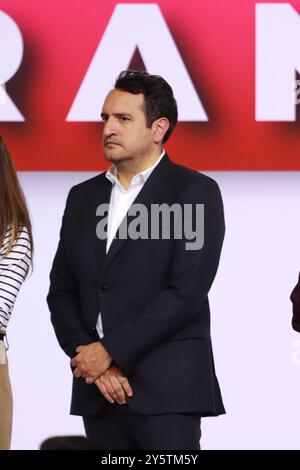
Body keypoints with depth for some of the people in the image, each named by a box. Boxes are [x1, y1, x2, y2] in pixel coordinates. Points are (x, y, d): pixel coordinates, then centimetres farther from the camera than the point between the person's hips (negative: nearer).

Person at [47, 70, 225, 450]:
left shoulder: (195, 192, -2)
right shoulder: (83, 197, 17)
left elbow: (187, 292, -11)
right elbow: (61, 292, 12)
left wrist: (109, 350, -12)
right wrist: (92, 360, -4)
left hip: (165, 390, -5)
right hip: (99, 390, 5)